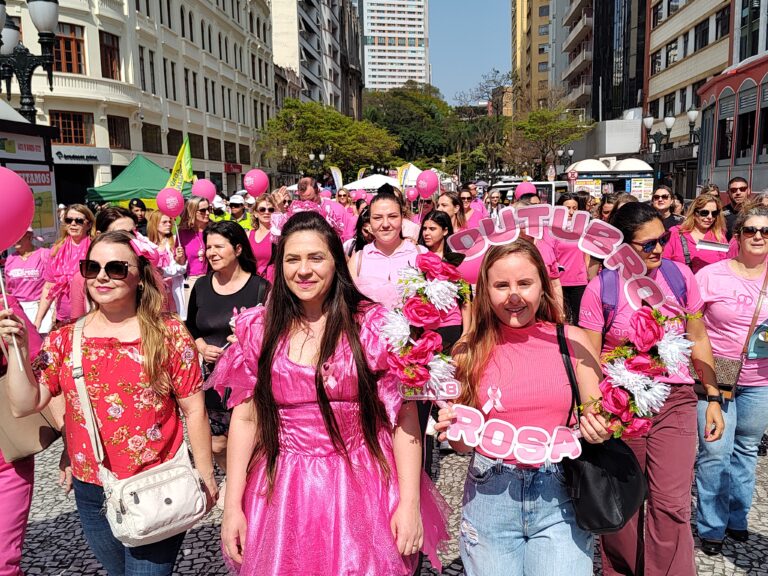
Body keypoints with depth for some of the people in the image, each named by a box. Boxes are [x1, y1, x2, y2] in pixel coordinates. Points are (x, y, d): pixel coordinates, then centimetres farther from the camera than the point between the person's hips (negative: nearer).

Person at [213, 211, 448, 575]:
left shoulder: (373, 325, -7)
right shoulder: (259, 329, -1)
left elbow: (403, 415, -7)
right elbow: (245, 418, 2)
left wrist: (410, 502, -11)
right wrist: (232, 506, 0)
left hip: (361, 489, -2)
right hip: (283, 494, 2)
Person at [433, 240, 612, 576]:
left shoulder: (572, 341, -4)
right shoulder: (471, 350, -4)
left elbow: (598, 416, 6)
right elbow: (464, 444, 4)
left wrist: (598, 431, -15)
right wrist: (454, 429, -17)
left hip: (559, 498, 0)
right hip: (490, 501, 0)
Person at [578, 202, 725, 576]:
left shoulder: (679, 275, 0)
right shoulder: (600, 289, -9)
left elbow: (698, 340, 9)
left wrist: (713, 397, 9)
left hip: (675, 401, 2)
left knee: (672, 505, -3)